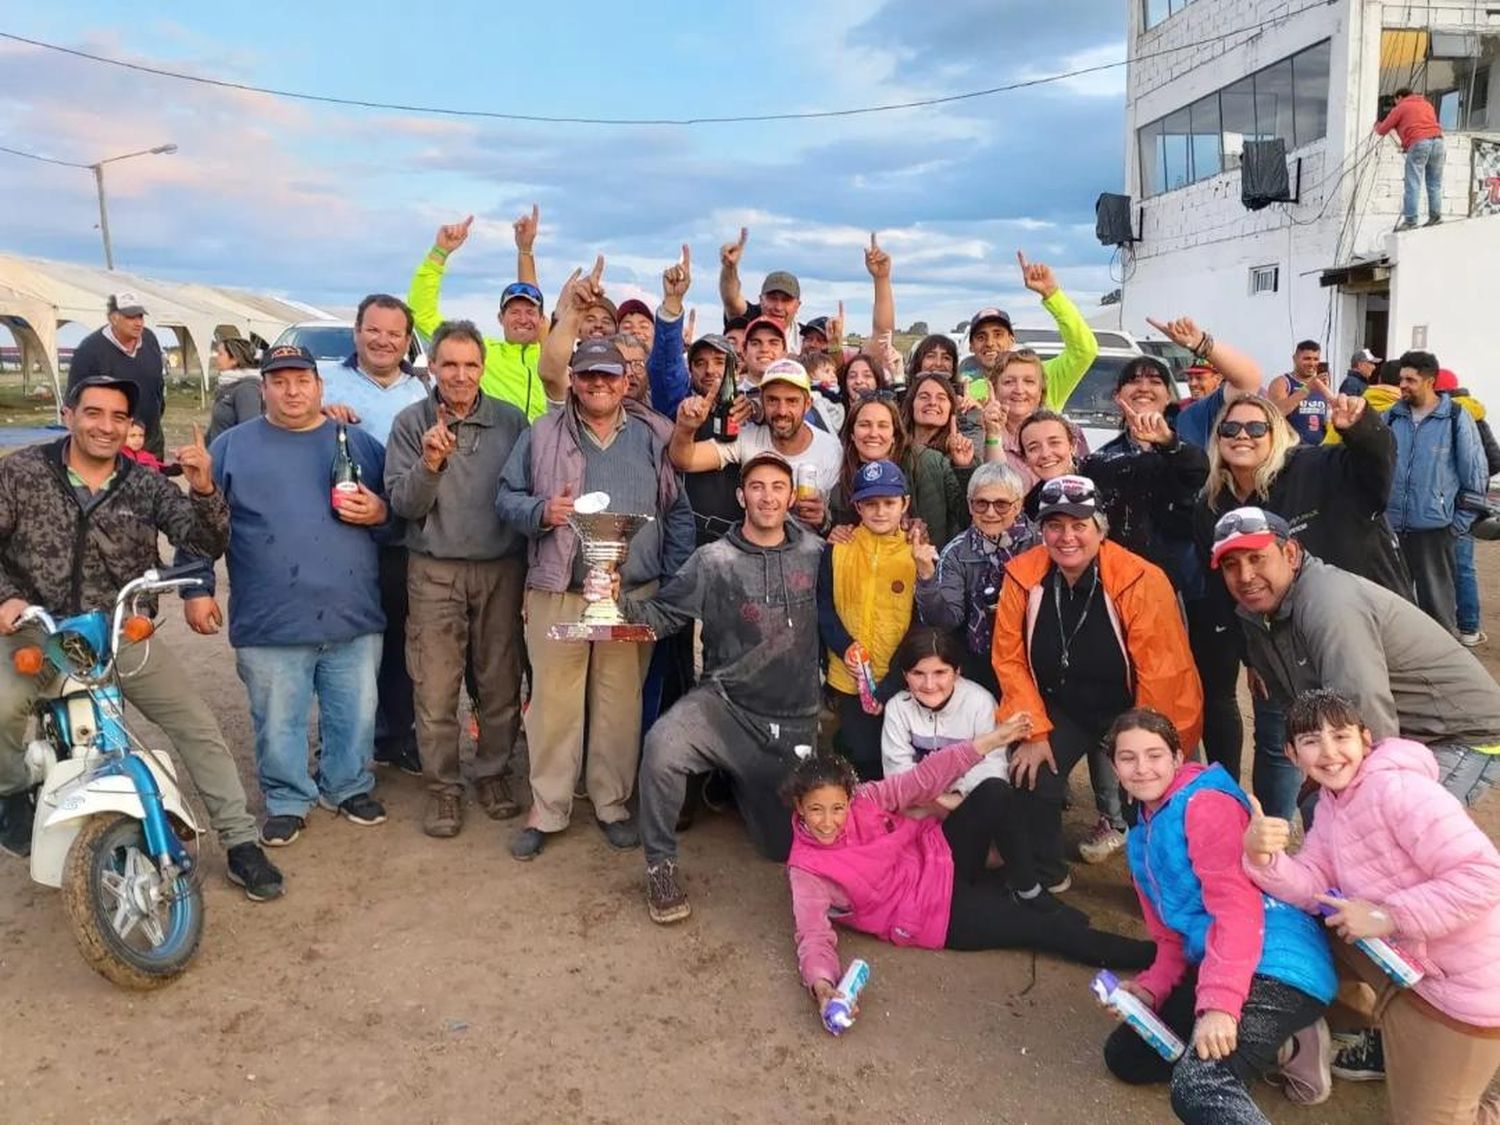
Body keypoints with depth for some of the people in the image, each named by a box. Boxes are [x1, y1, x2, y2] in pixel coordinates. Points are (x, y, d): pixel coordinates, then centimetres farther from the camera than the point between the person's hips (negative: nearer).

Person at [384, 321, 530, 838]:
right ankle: (443, 786, 17)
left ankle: (493, 773, 25)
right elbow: (403, 505, -4)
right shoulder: (411, 423, 0)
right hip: (435, 572, -1)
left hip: (502, 568, 1)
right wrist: (429, 464, -22)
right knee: (435, 689, 2)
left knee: (501, 683, 7)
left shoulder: (512, 421, 2)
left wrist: (532, 571, -3)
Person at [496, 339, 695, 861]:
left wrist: (674, 581, 0)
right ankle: (546, 809, 15)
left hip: (633, 594, 1)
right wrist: (541, 511, -15)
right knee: (553, 700, 3)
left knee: (621, 700, 8)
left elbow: (679, 513, 6)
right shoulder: (542, 435, 6)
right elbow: (507, 498, 6)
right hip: (557, 591, 0)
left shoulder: (656, 437, 6)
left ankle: (612, 803, 22)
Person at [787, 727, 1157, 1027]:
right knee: (1047, 928, -12)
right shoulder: (807, 870, -19)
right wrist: (822, 985, -47)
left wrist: (993, 739, -19)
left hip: (940, 859, 5)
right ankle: (1150, 954, 8)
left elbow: (921, 782, -11)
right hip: (936, 911, -5)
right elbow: (814, 935, -23)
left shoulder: (861, 798, -10)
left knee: (992, 793, -21)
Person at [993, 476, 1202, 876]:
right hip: (1062, 709, 2)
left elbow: (1161, 674, -19)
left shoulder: (1141, 581, -25)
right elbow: (1010, 658, -7)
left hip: (1129, 709, -2)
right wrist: (1035, 730, -9)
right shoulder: (1022, 575, -15)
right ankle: (1043, 881, 15)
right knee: (1029, 781, -10)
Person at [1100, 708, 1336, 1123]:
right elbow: (1172, 936, 22)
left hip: (1276, 967, -11)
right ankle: (1280, 1047, 8)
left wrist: (1218, 1002, -28)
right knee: (1125, 1055, 13)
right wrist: (1150, 990, 3)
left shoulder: (1206, 803, -8)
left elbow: (1236, 905, -19)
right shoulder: (1141, 840, 20)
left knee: (1198, 1088, -32)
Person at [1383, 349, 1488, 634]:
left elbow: (1476, 475, -2)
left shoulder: (1456, 418, -5)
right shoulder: (1391, 417, 4)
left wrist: (1460, 523, -3)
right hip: (1390, 527, 4)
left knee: (1437, 604, 2)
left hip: (1435, 529, -4)